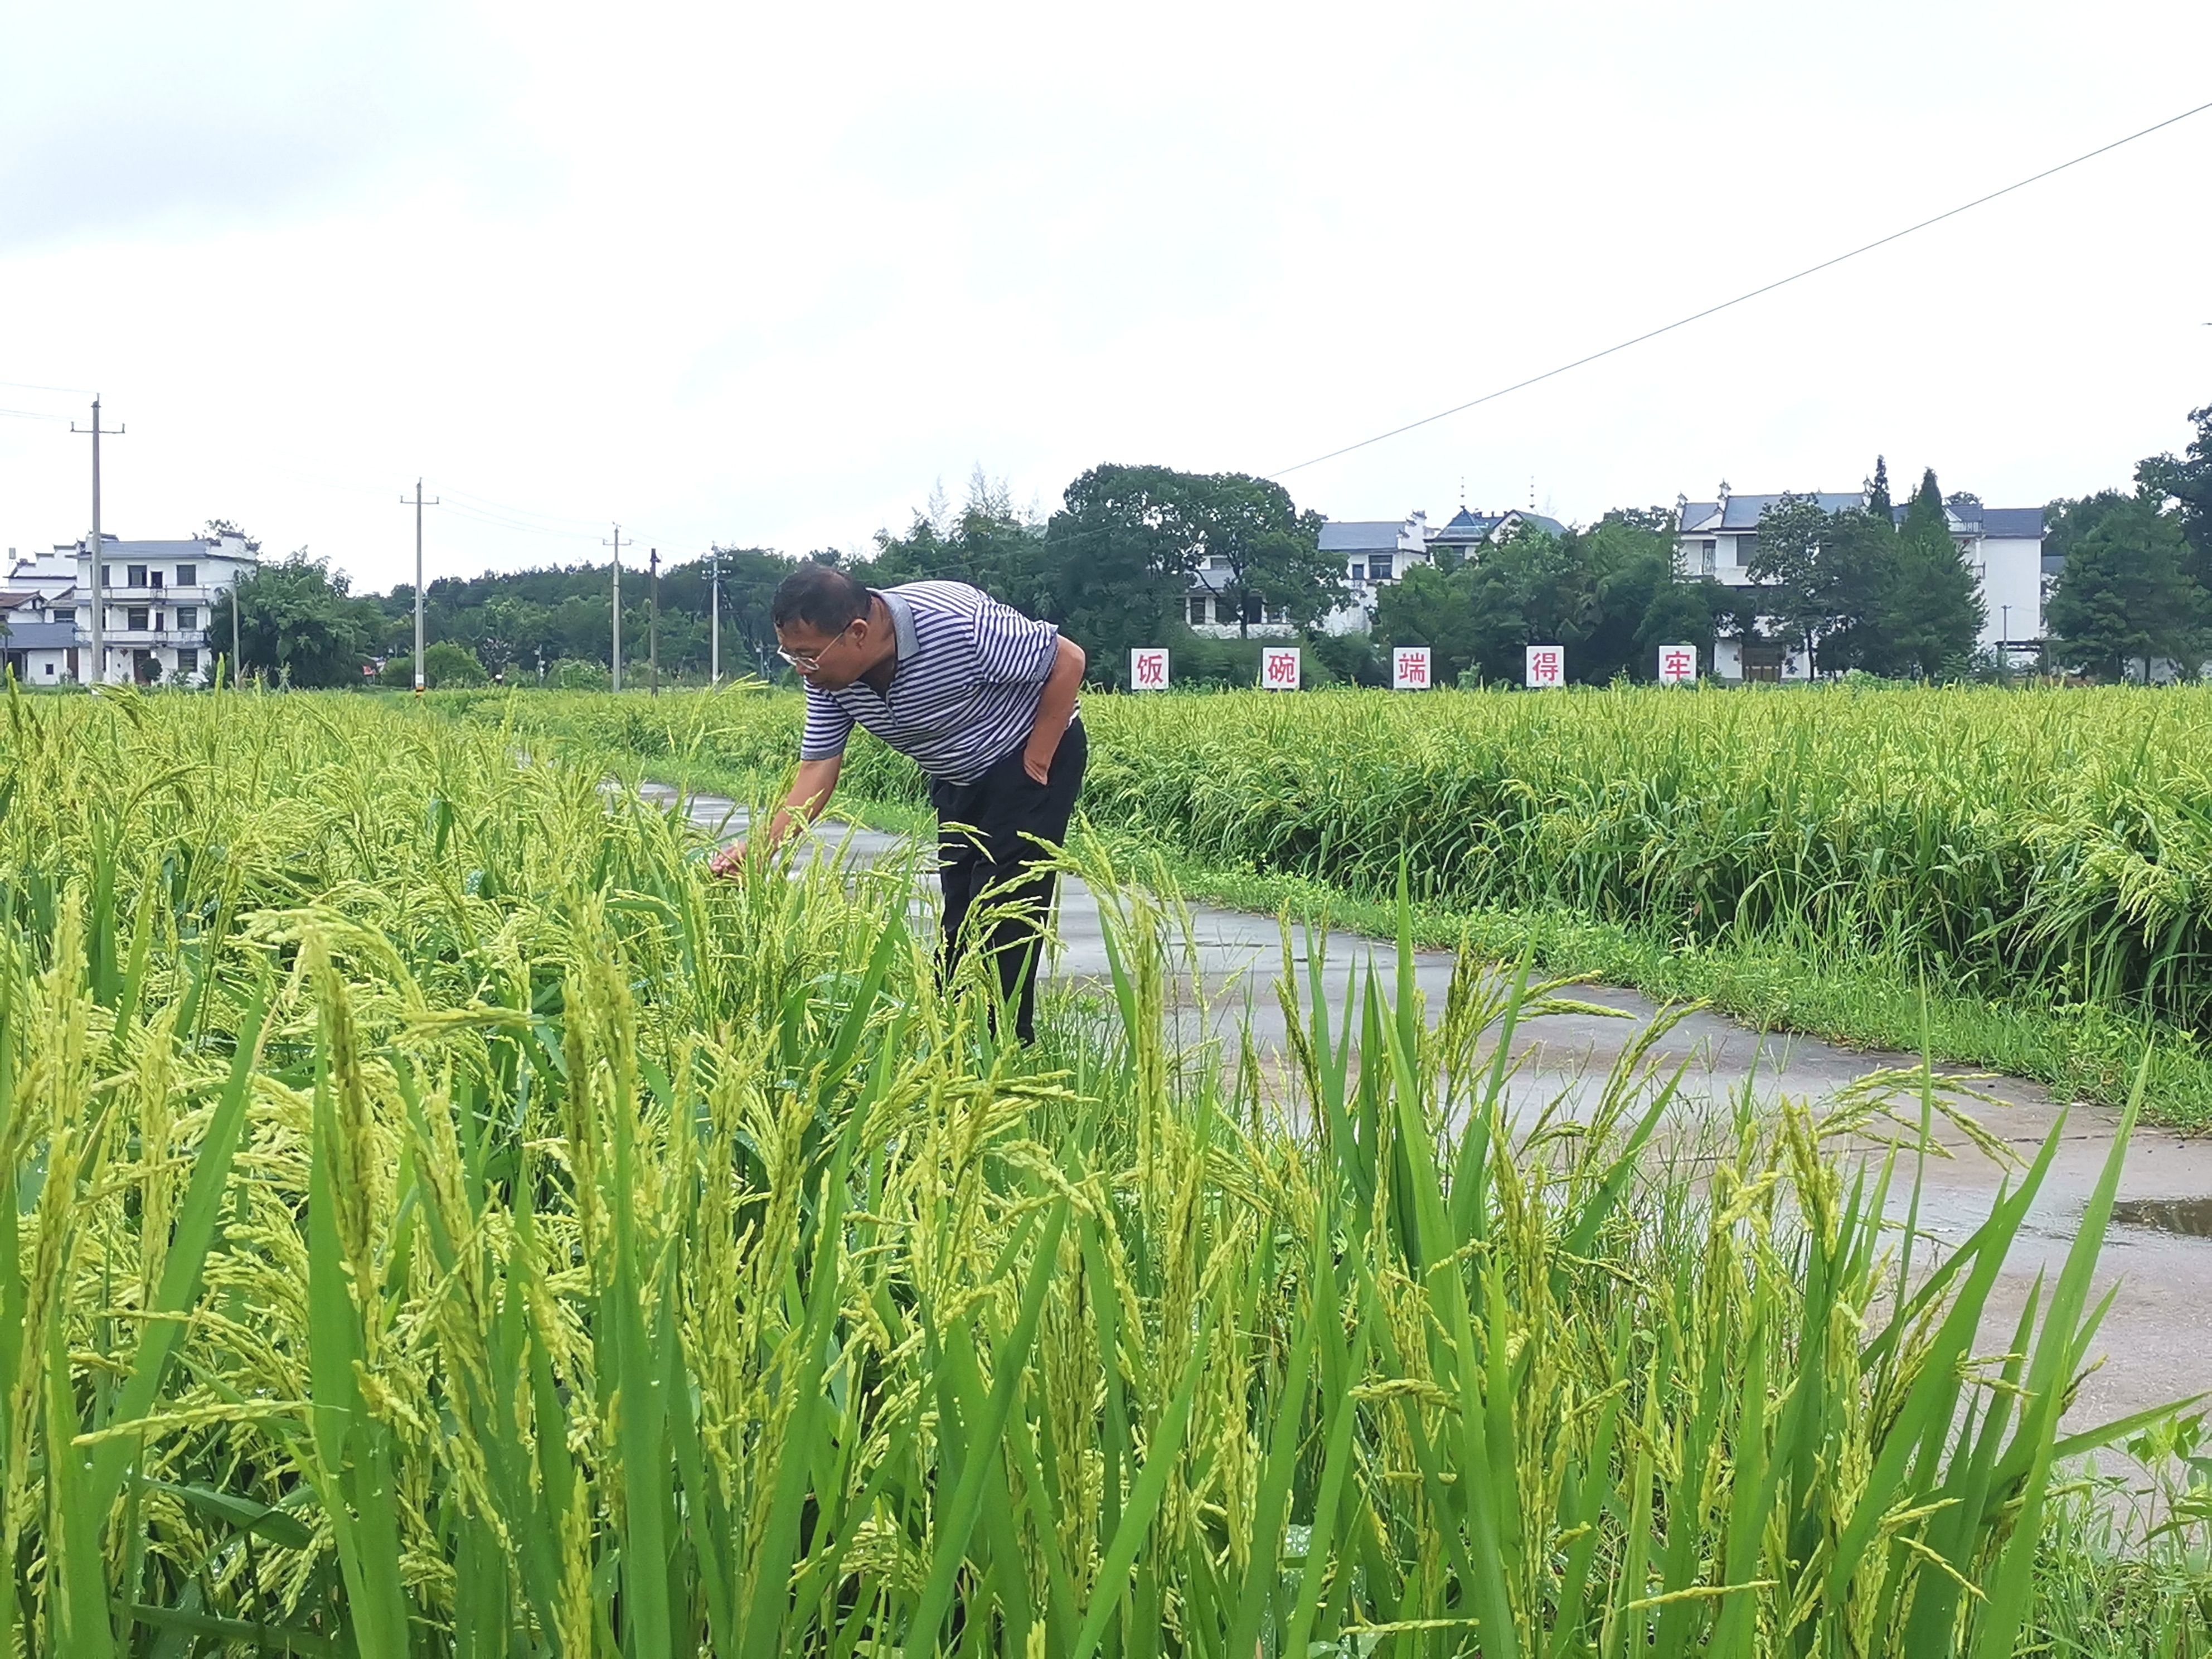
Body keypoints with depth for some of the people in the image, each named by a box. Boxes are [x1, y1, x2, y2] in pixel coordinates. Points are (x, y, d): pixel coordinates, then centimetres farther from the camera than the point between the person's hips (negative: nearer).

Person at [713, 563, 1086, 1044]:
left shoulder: (959, 624, -36)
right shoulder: (830, 675, -16)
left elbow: (1067, 660, -25)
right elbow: (818, 770, -15)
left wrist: (1036, 761, -22)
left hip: (1031, 757, -7)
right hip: (957, 779, 7)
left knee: (1005, 910, -12)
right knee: (958, 916, 9)